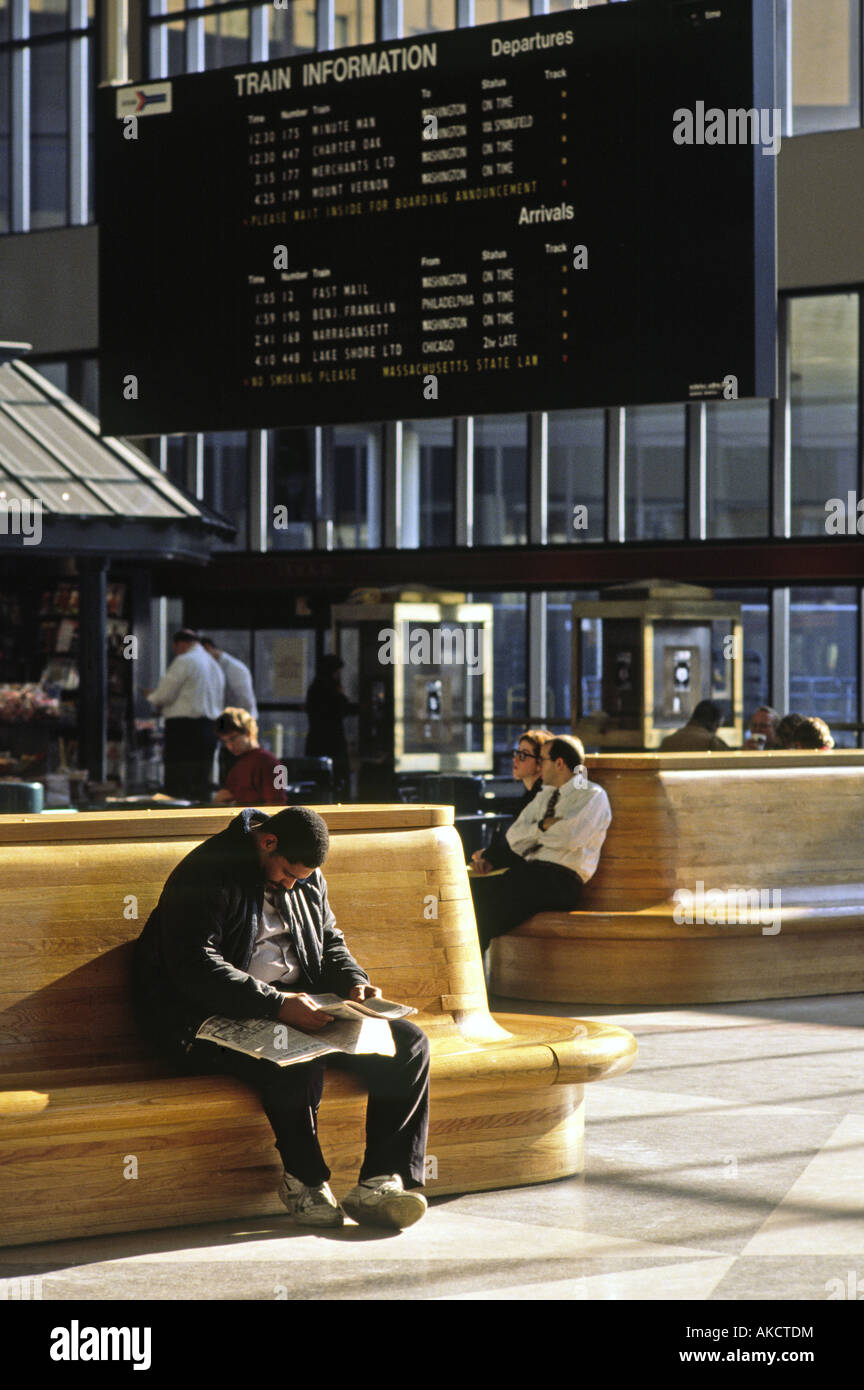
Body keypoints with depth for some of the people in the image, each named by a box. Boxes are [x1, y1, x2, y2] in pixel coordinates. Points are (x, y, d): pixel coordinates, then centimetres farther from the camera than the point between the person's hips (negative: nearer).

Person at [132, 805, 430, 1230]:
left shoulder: (307, 879, 14)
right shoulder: (205, 875, -12)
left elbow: (330, 941, 26)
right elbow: (195, 968, -23)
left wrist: (355, 984, 3)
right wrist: (277, 1005, -30)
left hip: (300, 1005, 8)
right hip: (219, 1017, -8)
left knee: (408, 1044, -11)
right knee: (296, 1060, -39)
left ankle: (382, 1180, -18)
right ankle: (304, 1180, -17)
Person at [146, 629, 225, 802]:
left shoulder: (184, 661, -7)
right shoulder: (214, 665, 19)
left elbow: (164, 695, -10)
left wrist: (151, 696, 13)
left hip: (184, 729, -8)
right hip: (210, 727, 8)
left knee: (178, 787, -9)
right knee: (201, 786, 9)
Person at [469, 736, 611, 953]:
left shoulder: (592, 795, 1)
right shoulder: (545, 796, 24)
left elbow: (570, 837, -15)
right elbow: (514, 836, 15)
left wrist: (534, 831, 1)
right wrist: (542, 827, -4)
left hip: (560, 882, -8)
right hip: (528, 871, 8)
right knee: (473, 888, -13)